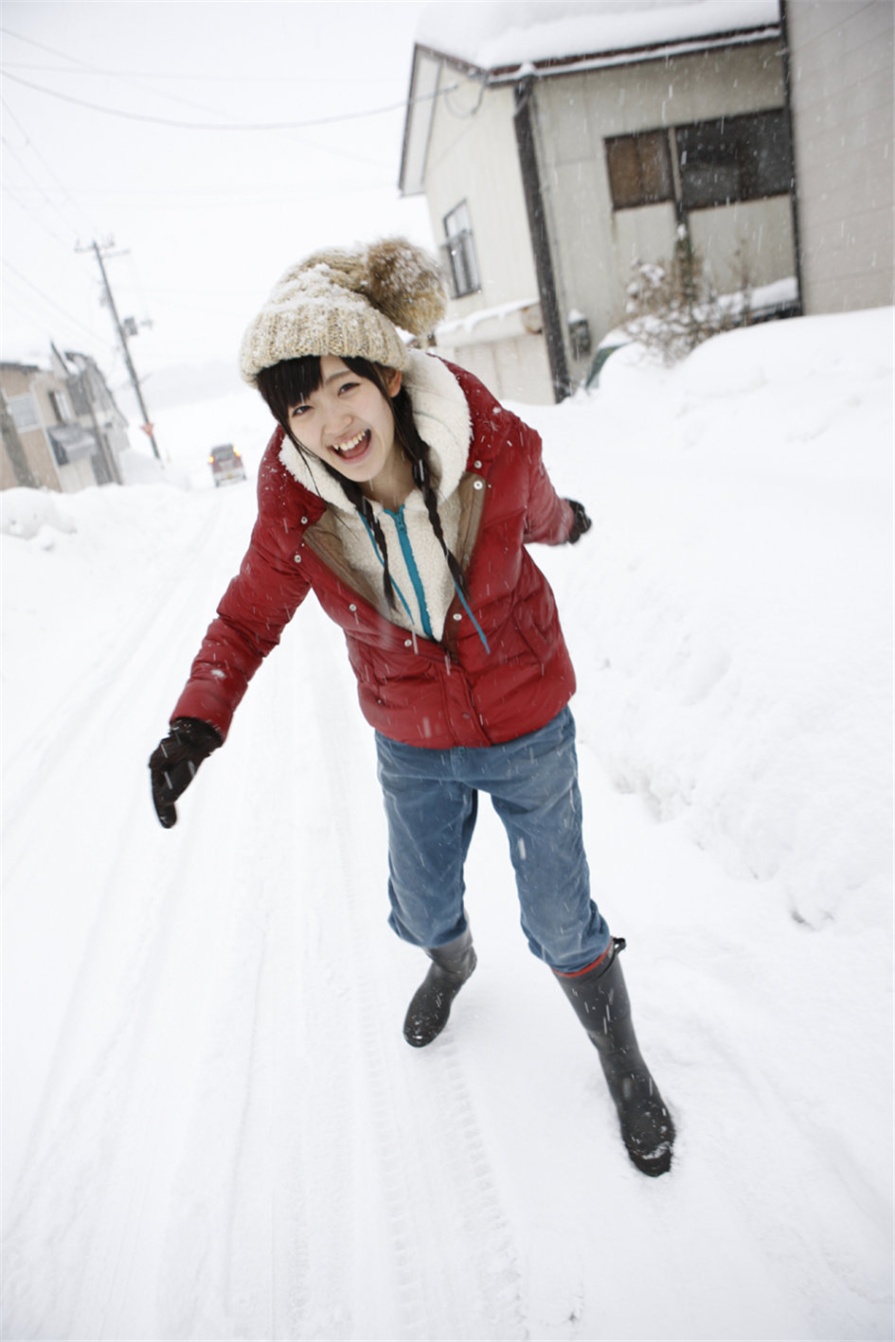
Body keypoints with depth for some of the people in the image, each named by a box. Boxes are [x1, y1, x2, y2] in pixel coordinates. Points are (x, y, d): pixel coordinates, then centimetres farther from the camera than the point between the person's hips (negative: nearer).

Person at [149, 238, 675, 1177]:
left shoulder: (497, 449, -23)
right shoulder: (296, 514, -19)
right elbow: (247, 621, -5)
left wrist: (566, 525, 24)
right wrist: (196, 721, -22)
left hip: (526, 728, -2)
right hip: (413, 746, 2)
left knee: (562, 926, 10)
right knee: (420, 911, 22)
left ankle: (622, 1064, 42)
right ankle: (452, 963, 62)